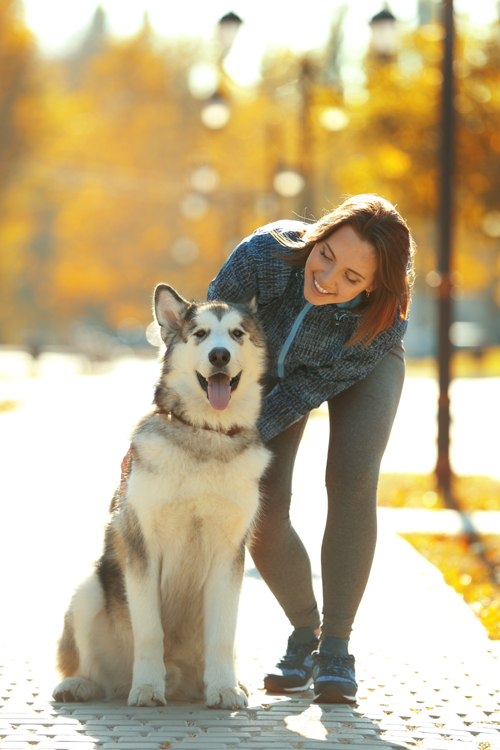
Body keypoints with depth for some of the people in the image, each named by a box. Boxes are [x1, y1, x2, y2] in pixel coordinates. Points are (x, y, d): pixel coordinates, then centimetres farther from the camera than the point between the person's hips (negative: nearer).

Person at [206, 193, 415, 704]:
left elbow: (314, 388, -28)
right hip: (276, 360, 1)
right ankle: (305, 632, 12)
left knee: (351, 483, -25)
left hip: (362, 366, -1)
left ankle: (336, 647, -14)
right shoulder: (265, 255, -40)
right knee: (261, 508, -12)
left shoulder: (385, 322, -39)